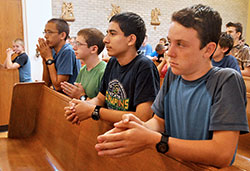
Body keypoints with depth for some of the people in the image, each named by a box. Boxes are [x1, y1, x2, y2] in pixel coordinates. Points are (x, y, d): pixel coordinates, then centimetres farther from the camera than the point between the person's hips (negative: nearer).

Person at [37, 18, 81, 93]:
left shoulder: (68, 52, -17)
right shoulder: (53, 51, 4)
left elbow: (58, 86, -17)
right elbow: (47, 83, 4)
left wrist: (49, 58, -13)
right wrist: (44, 59, -5)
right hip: (59, 95, 6)